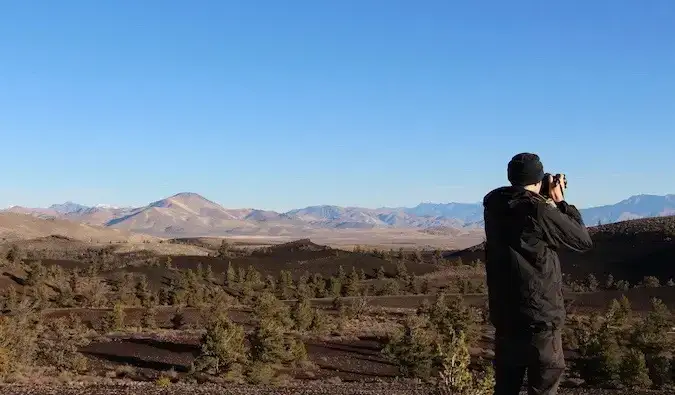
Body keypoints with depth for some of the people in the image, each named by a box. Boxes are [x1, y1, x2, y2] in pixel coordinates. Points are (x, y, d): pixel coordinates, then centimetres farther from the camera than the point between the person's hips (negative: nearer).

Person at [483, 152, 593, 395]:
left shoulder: (493, 206, 1)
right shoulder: (538, 211, -18)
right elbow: (583, 241, -5)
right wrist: (560, 202, 2)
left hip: (504, 315, 6)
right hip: (540, 317, -6)